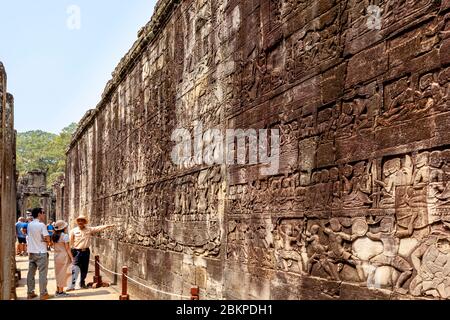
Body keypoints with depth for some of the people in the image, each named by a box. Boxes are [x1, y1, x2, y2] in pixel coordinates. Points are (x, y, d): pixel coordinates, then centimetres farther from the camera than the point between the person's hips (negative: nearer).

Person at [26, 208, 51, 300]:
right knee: (42, 273, -1)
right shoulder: (41, 225, -15)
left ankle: (30, 293, 18)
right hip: (41, 252, -7)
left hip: (31, 252, 7)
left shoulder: (29, 225, 6)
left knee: (31, 272, 11)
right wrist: (45, 241, 3)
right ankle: (43, 294, 2)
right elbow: (47, 239, -17)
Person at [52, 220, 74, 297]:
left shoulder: (54, 236, 5)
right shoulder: (65, 235, -14)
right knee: (63, 273, 2)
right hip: (64, 256, -7)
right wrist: (71, 257, -9)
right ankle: (61, 291, 6)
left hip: (56, 256, 7)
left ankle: (58, 290, 21)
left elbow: (54, 246, 8)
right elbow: (67, 248, -14)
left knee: (58, 273, 15)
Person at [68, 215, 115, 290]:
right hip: (77, 251, -3)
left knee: (85, 269, 11)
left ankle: (82, 283, 26)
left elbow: (98, 228, 0)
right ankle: (72, 285, -11)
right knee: (75, 268, -10)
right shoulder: (74, 231, 0)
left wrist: (108, 226, -9)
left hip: (86, 251, 3)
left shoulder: (89, 229, 5)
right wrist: (70, 253, -1)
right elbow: (70, 243, 2)